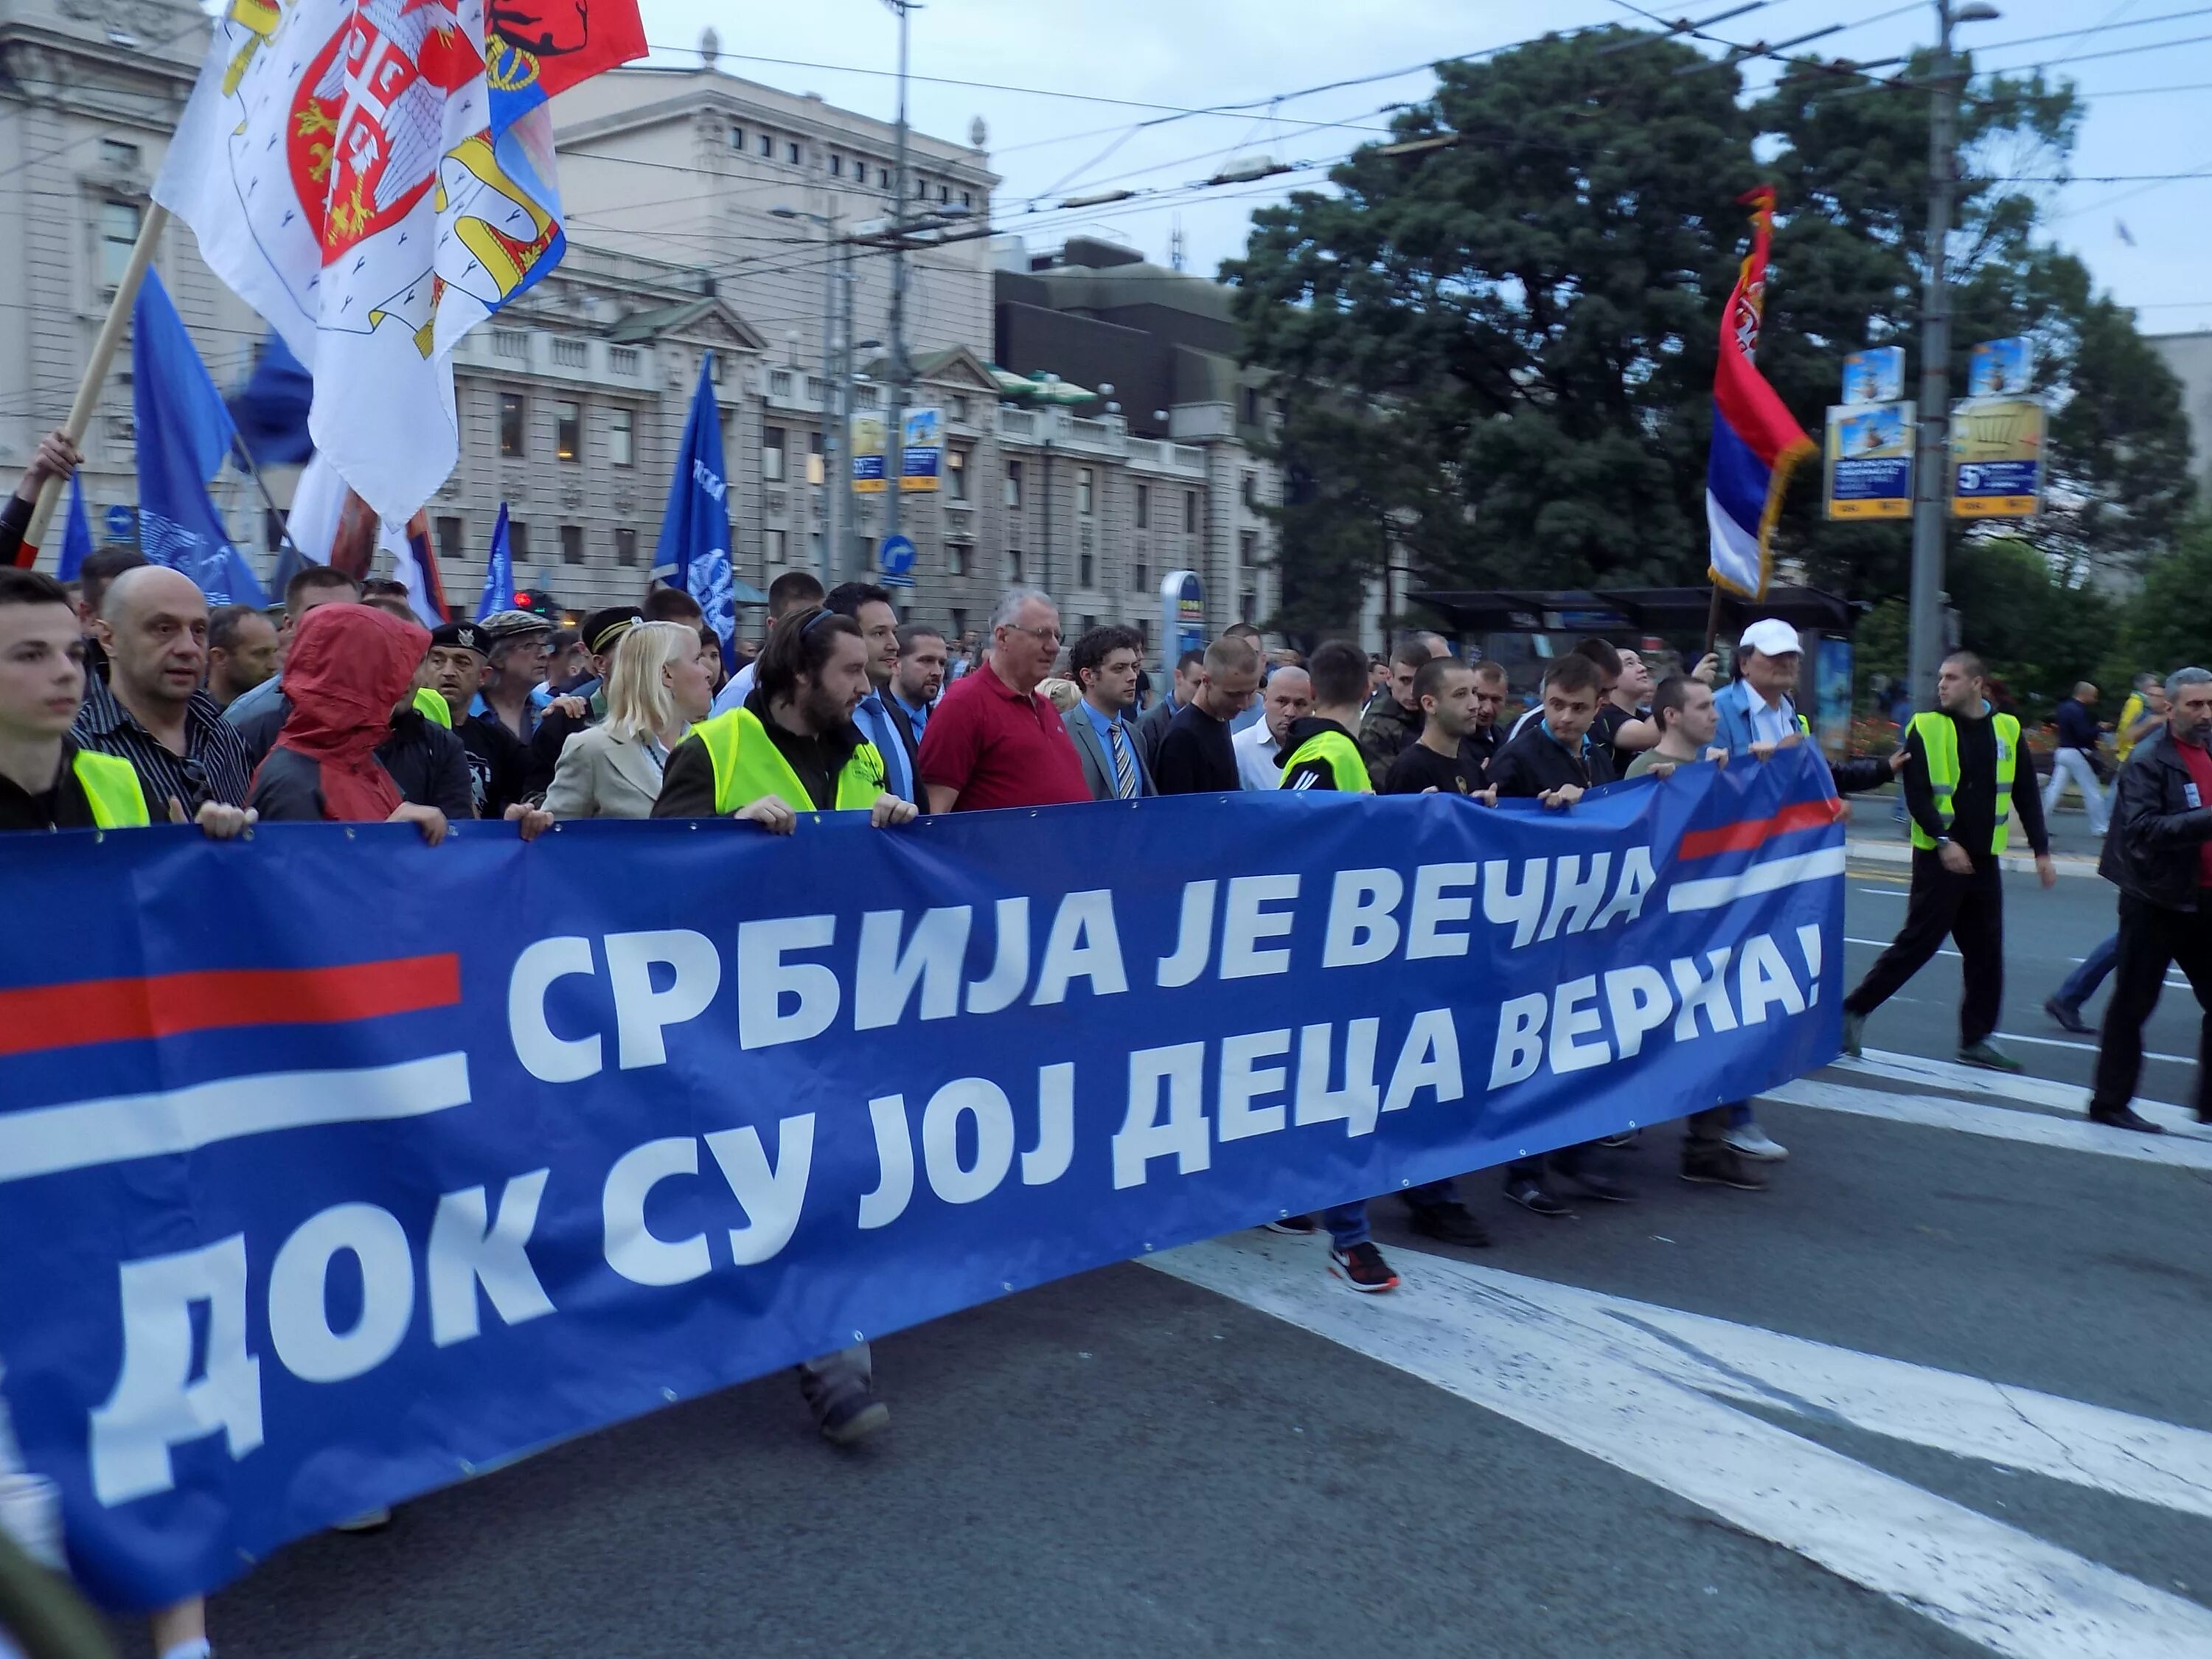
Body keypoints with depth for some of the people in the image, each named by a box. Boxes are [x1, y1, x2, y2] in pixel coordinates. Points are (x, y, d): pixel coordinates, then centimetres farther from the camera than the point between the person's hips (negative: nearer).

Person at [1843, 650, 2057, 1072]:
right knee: (1917, 943, -5)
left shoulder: (2007, 729, 6)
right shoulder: (1926, 728, -5)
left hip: (1984, 860, 5)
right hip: (1939, 857, -5)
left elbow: (2027, 796, 11)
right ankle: (1854, 1011, 5)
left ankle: (1976, 1040, 19)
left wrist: (2042, 851, 7)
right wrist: (1943, 840, -20)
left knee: (1986, 951, 8)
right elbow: (1916, 794, -11)